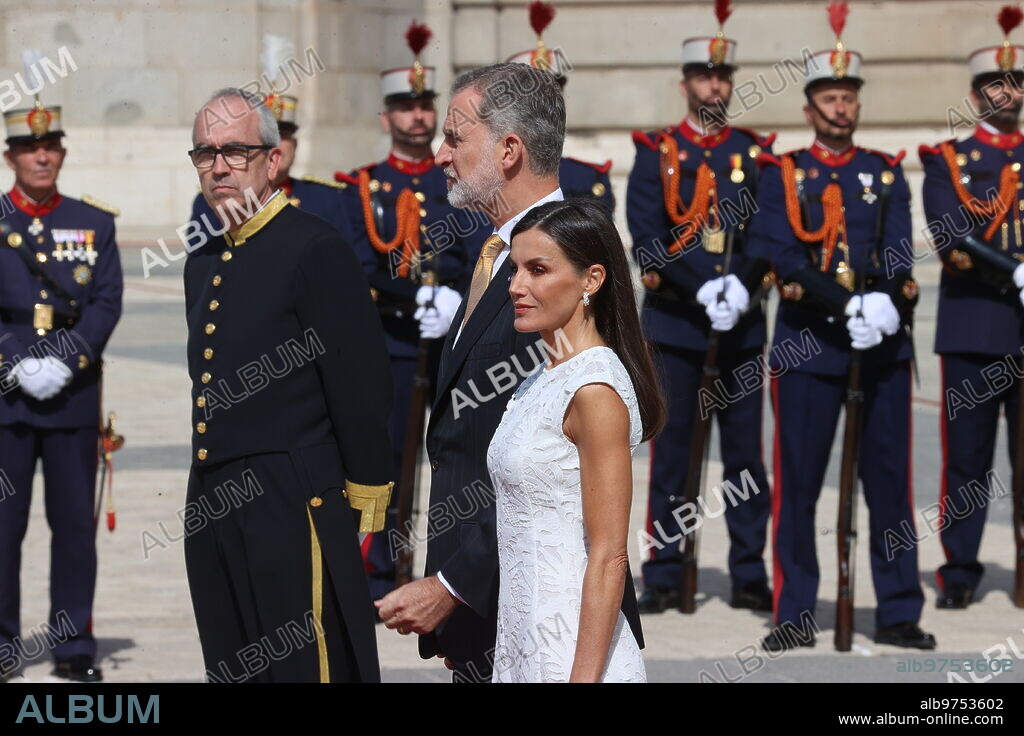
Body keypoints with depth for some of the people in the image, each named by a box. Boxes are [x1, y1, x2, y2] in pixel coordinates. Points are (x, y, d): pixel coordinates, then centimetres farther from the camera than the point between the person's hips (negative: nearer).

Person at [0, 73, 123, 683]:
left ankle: (76, 644, 9)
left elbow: (108, 303, 1)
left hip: (75, 395, 1)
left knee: (76, 521, 3)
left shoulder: (96, 224, 8)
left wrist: (65, 359, -13)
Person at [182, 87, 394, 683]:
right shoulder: (204, 263, 16)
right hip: (212, 510, 8)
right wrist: (207, 497, 20)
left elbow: (362, 390, -12)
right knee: (234, 672, 12)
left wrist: (362, 508, -12)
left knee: (303, 667, -6)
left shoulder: (316, 249, -10)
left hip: (292, 506, -8)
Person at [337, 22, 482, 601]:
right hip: (390, 339, -1)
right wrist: (414, 297, -19)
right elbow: (362, 270, -4)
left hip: (458, 336, 1)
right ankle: (379, 582, 1)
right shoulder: (364, 188, 6)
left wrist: (458, 300, -19)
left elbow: (485, 260, 0)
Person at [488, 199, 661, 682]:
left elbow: (608, 557, -18)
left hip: (571, 650, -9)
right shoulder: (546, 380, 12)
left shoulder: (595, 391, -15)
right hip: (524, 641, 9)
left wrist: (584, 676, -22)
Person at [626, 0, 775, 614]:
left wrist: (743, 287, -17)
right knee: (671, 454, 1)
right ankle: (664, 577, 6)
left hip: (743, 324, 2)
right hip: (675, 319, -2)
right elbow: (647, 236, -7)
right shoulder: (655, 152, 4)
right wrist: (704, 287, -18)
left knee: (746, 454, 3)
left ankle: (750, 576, 9)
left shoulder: (755, 153, 9)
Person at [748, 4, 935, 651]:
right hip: (808, 342, -2)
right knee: (797, 482, -1)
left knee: (890, 478, 2)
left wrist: (891, 298, -22)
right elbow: (776, 251, -8)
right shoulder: (782, 174, 6)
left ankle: (899, 614, 8)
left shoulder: (887, 173, 12)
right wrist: (846, 304, -21)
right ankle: (796, 615, 6)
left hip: (884, 343, 2)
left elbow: (898, 253, 1)